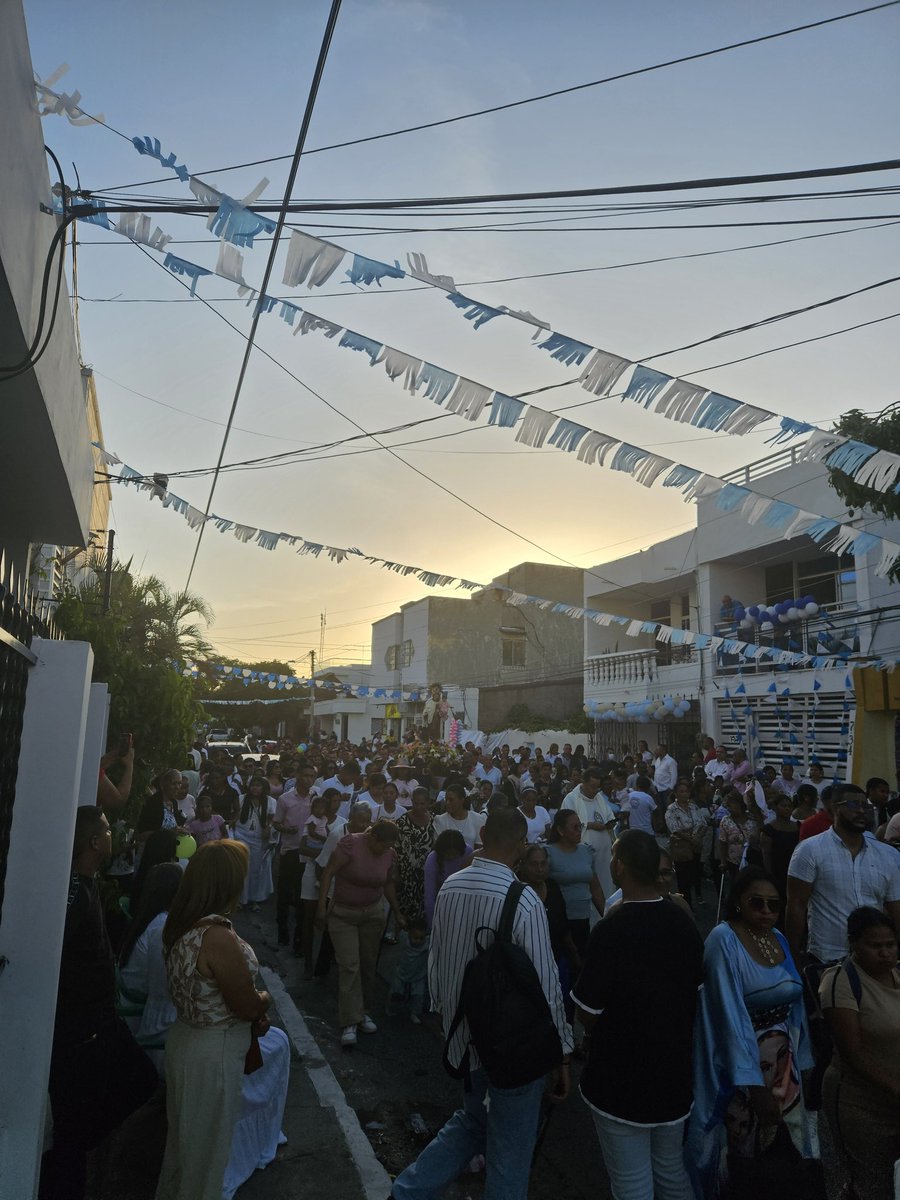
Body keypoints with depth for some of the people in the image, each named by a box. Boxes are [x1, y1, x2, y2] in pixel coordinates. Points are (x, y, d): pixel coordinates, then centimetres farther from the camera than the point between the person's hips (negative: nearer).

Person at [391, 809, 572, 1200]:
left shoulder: (449, 887, -6)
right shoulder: (523, 900, -23)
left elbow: (435, 959, 4)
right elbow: (545, 984, -18)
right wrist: (561, 1052, -6)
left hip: (462, 1034, 6)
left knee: (474, 1120, 28)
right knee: (509, 1150, 13)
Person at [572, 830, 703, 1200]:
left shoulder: (610, 930, -26)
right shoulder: (684, 925, -6)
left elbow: (587, 1015, -18)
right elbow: (694, 994, 8)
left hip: (620, 1080, -6)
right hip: (674, 1073, 6)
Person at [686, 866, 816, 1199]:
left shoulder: (778, 938, 1)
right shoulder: (724, 940, -22)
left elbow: (791, 1004, 10)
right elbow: (732, 1018, -23)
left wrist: (799, 1057, 11)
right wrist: (755, 1084, -23)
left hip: (783, 1062, 6)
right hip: (743, 1065, -6)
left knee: (786, 1147, 16)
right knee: (747, 1151, 10)